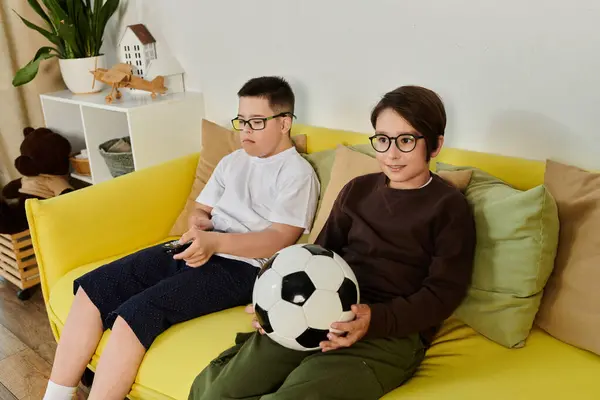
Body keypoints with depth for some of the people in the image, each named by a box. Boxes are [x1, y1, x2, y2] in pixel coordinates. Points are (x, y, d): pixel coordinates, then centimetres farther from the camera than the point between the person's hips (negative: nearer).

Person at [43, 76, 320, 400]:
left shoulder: (297, 173, -3)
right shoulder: (232, 161, 19)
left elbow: (280, 239, -14)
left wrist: (215, 241, -26)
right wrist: (198, 224, -2)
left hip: (242, 267, -8)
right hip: (198, 250, 8)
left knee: (136, 313, -26)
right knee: (92, 288, -7)